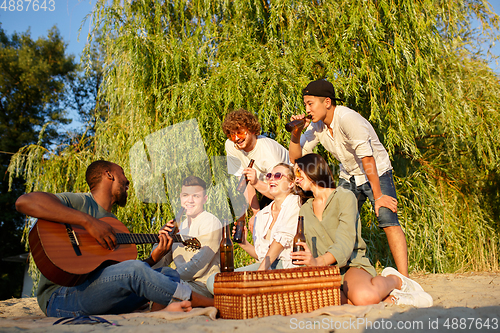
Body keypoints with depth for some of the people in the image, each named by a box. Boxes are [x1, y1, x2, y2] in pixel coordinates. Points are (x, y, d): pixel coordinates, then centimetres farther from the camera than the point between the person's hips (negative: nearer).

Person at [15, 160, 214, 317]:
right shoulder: (81, 202, -3)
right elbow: (24, 202, -22)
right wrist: (88, 221, -25)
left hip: (103, 301, 8)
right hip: (61, 297, -8)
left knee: (169, 273, 1)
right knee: (135, 269, -28)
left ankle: (167, 308, -33)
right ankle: (213, 303, -18)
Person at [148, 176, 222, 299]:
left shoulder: (210, 222, -5)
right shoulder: (179, 226, 17)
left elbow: (198, 266, -15)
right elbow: (154, 264, 13)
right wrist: (162, 246, -6)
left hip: (203, 287, -7)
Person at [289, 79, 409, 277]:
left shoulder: (348, 119, -28)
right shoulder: (316, 125, -7)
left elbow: (367, 159, -27)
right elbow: (295, 157, -3)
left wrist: (378, 196, -25)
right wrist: (297, 131, -19)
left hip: (377, 173, -6)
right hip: (349, 177, 6)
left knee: (388, 221, -22)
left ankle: (403, 280, -19)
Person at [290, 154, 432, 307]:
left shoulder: (345, 197, -1)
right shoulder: (304, 210, 18)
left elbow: (345, 242, -15)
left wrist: (319, 261, -32)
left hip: (350, 266, -5)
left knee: (365, 297, -36)